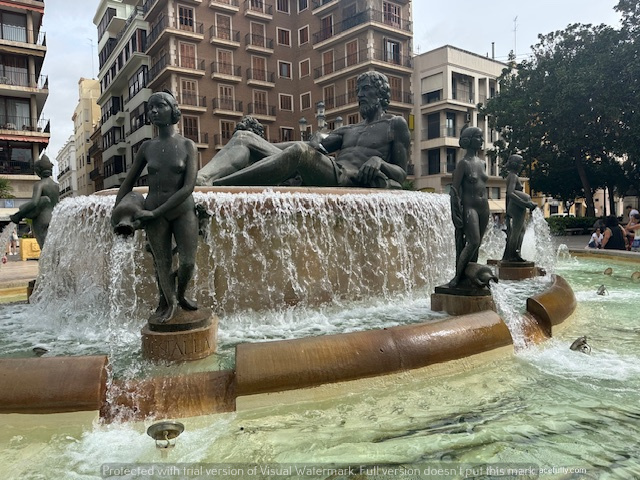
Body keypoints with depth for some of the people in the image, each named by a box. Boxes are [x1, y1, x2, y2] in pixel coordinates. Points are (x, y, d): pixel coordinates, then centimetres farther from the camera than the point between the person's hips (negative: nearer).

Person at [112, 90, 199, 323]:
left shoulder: (187, 146, -3)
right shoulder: (147, 147, 5)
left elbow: (188, 187, -12)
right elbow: (128, 183, 15)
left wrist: (154, 212, -14)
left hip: (183, 210, -1)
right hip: (153, 213, 2)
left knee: (188, 262, -7)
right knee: (162, 264, 3)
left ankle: (180, 295, 24)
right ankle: (168, 302, 26)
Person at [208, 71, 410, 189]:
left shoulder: (395, 124, 19)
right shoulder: (348, 130, 35)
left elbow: (401, 174, 10)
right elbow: (320, 146, 16)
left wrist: (379, 162, -11)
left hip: (352, 180, -7)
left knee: (300, 150, -38)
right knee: (246, 137, -3)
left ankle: (211, 186, -47)